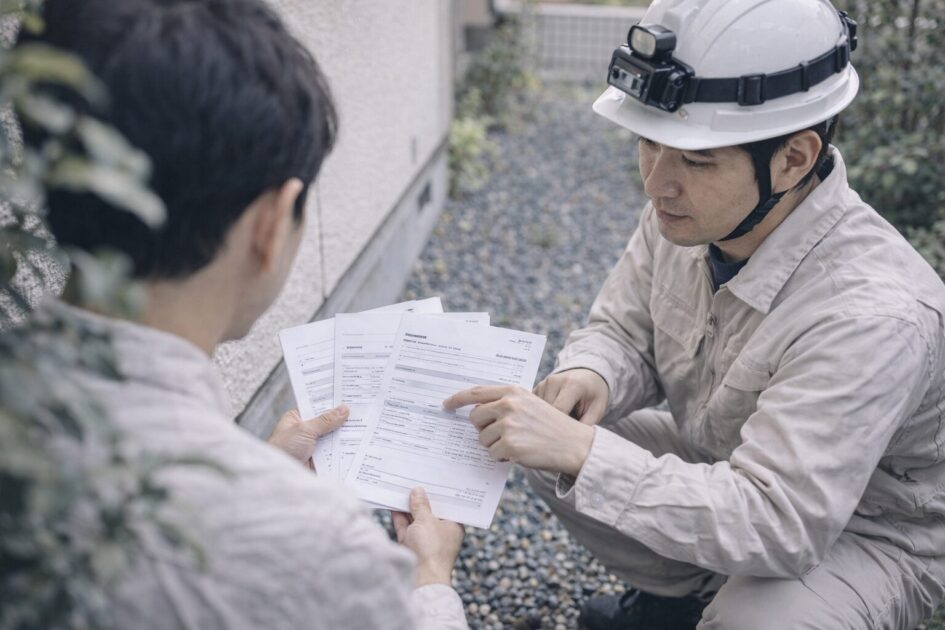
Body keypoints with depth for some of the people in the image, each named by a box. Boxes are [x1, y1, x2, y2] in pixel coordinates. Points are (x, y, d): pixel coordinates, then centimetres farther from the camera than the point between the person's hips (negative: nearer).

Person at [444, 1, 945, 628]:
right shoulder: (690, 211, -16)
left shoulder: (870, 316, -37)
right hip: (726, 469, 6)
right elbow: (624, 330, -1)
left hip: (867, 533, -6)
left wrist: (580, 451, -43)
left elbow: (777, 525, -39)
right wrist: (589, 376, -26)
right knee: (541, 440, -7)